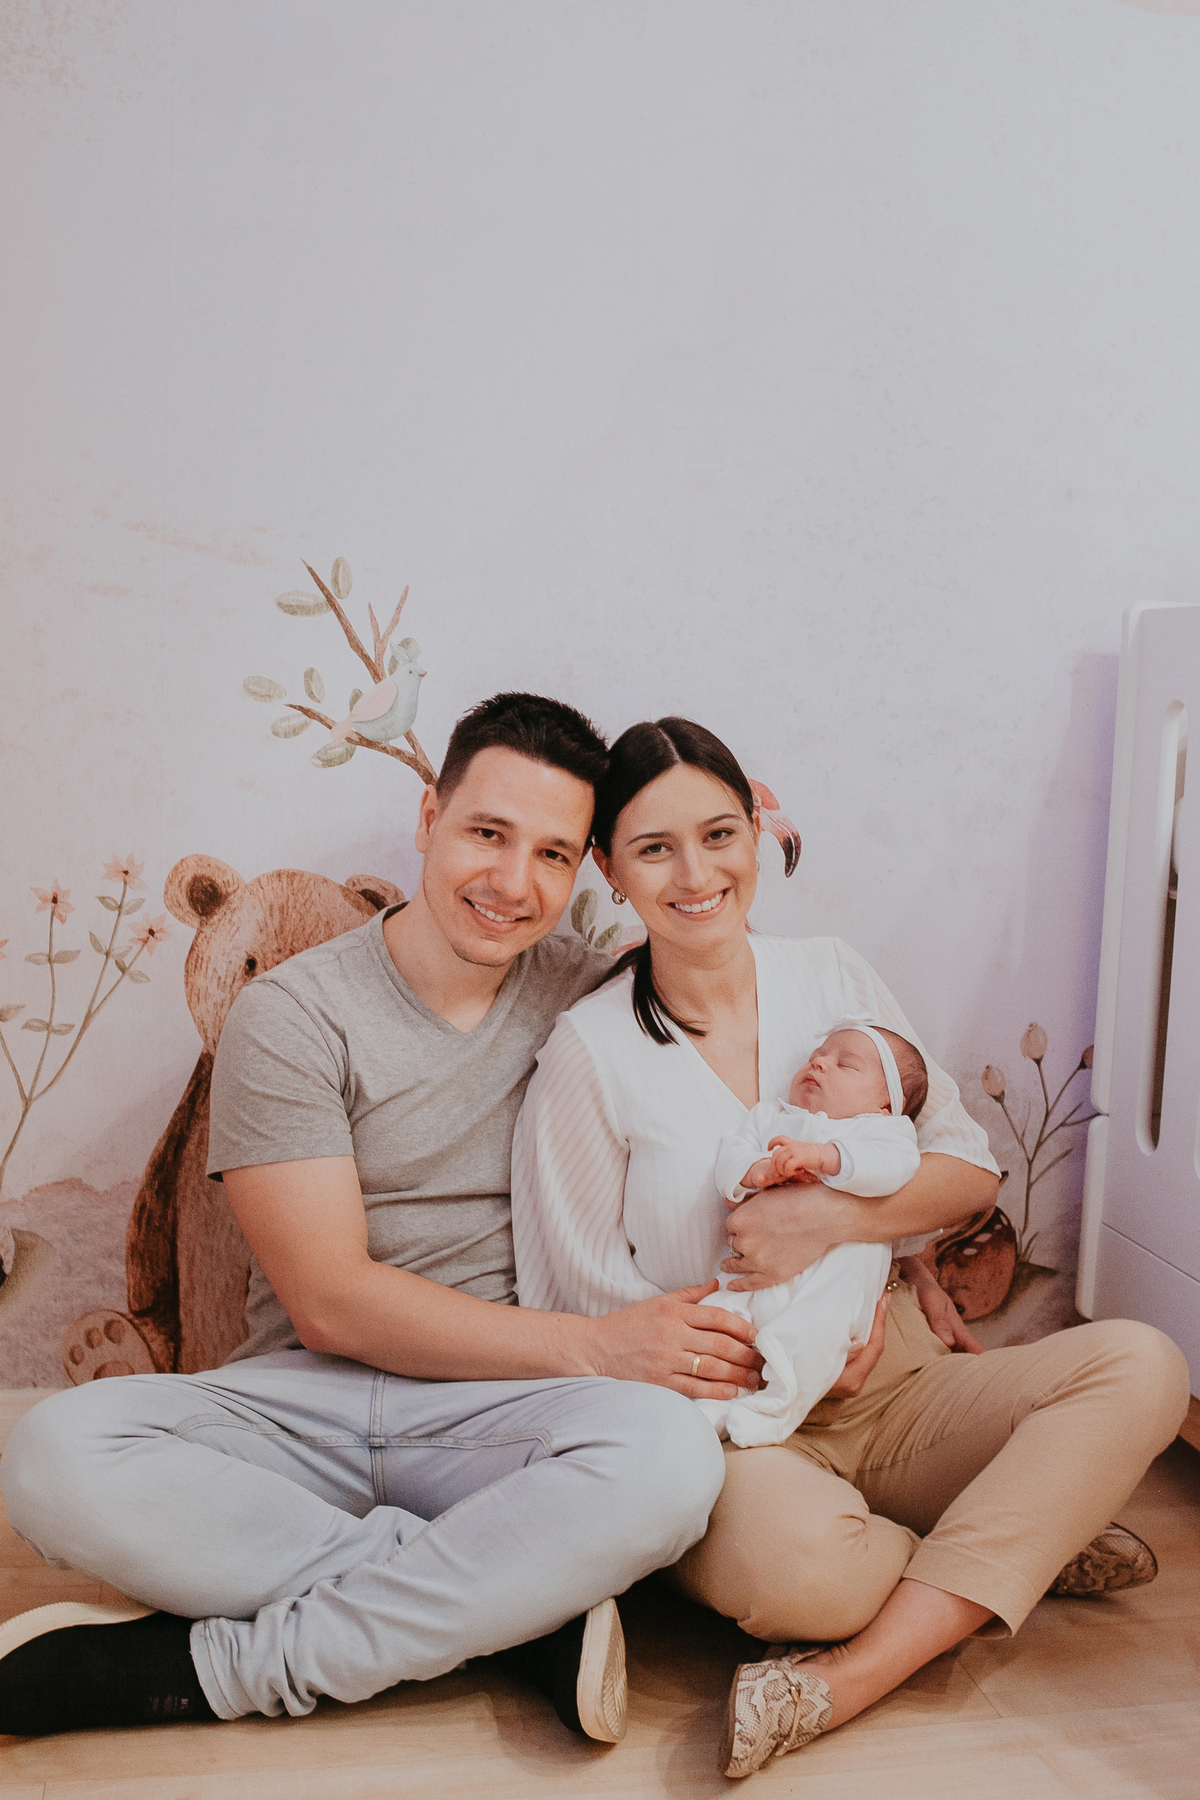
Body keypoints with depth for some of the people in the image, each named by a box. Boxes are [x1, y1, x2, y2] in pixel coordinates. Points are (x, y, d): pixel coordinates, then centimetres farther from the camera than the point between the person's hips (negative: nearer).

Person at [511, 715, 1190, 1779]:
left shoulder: (833, 980, 5)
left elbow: (973, 1170, 4)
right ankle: (1017, 1547, -5)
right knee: (791, 1557, -37)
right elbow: (592, 1304, -4)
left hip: (891, 1389, 5)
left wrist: (828, 1219, -14)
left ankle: (851, 1675, -24)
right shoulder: (592, 1050, -6)